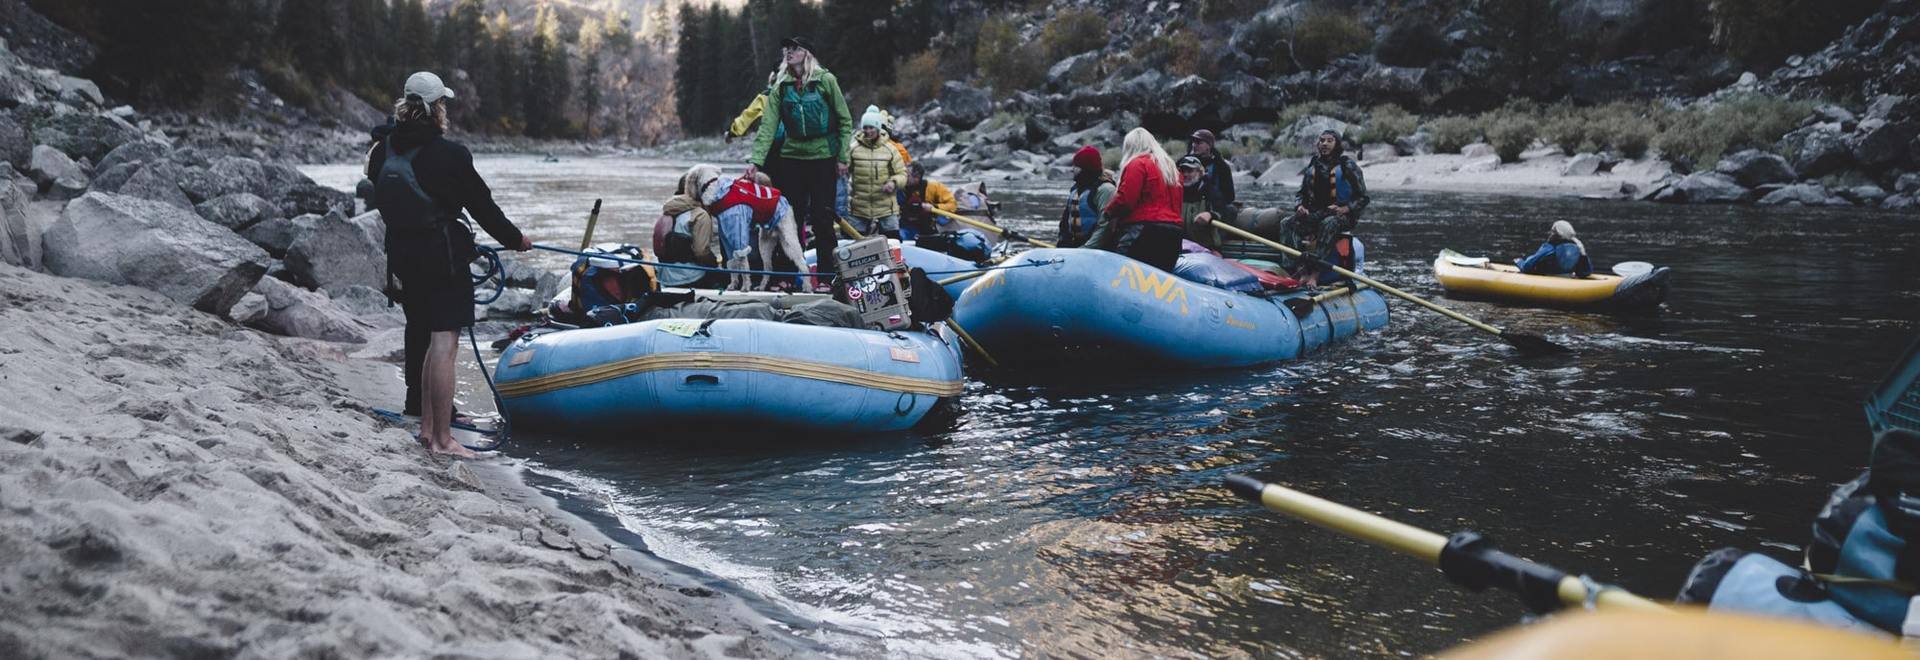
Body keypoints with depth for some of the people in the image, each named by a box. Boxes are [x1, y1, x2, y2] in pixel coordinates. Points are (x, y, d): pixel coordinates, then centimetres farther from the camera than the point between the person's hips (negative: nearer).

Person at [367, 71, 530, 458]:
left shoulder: (383, 150, 4)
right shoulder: (448, 154, -14)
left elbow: (381, 200, 11)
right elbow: (481, 206, -7)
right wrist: (515, 239, 8)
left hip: (402, 255, 7)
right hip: (442, 255, -7)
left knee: (429, 339, 19)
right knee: (443, 343, -4)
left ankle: (427, 426, 23)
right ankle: (442, 439, -3)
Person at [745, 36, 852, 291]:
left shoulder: (826, 80, -4)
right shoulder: (781, 86, 5)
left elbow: (845, 121, -2)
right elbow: (768, 126, -3)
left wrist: (843, 157, -6)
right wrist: (756, 160, -13)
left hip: (823, 157, -3)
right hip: (792, 156, 3)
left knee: (822, 218, -1)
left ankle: (826, 276, 6)